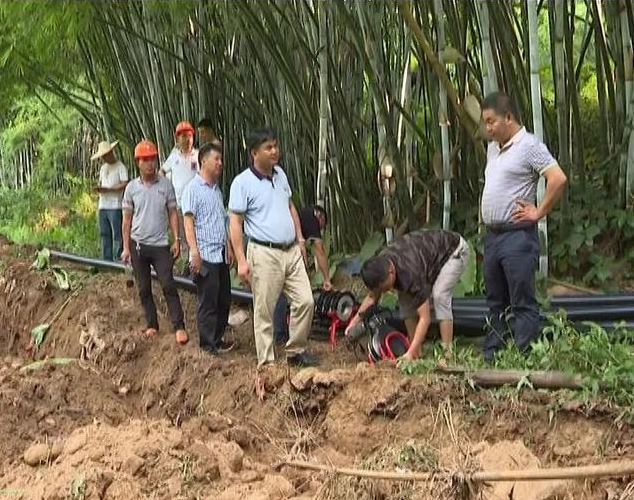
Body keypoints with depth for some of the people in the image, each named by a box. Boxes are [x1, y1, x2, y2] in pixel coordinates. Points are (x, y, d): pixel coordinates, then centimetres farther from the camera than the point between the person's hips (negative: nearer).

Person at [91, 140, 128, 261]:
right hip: (102, 206, 8)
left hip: (115, 207, -8)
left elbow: (124, 184, -14)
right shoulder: (103, 168, 20)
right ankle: (106, 259, 14)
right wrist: (98, 187, -1)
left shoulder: (120, 167, -5)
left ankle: (118, 259, -7)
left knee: (117, 235, -8)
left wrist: (107, 189, -18)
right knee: (104, 234, 9)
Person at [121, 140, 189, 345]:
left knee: (168, 285, -8)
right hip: (138, 244, 2)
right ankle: (152, 325, 18)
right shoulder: (132, 187, 1)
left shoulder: (166, 185, -1)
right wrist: (126, 247, 2)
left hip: (160, 245, -2)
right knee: (144, 288, 8)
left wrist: (176, 239, -5)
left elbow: (172, 213, 4)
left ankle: (179, 326, -7)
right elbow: (127, 219, 5)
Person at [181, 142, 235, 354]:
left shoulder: (216, 189, 17)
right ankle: (209, 343, 7)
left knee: (224, 299, 11)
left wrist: (228, 247, 20)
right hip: (205, 256, -8)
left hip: (221, 254, 8)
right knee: (208, 301, -1)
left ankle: (218, 338, 22)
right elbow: (188, 222, -14)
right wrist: (194, 252, -20)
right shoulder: (193, 189, -8)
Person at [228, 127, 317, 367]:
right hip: (264, 253, -6)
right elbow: (235, 222, -12)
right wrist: (241, 260, -16)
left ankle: (296, 350, 21)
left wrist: (300, 239, 19)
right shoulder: (242, 182, -11)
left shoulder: (280, 174, 9)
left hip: (291, 251, 7)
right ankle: (266, 362, 10)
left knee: (305, 301, 5)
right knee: (264, 311, 1)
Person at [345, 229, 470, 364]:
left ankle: (447, 355, -24)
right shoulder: (379, 265, -20)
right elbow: (372, 297, 2)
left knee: (439, 295, -29)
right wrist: (354, 321, -8)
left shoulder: (410, 273, -41)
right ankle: (417, 354, -1)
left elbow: (425, 318, -37)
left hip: (455, 251, -8)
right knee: (405, 297, -7)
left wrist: (410, 354, -42)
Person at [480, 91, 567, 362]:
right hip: (492, 235, 9)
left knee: (523, 302, -6)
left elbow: (558, 179, -21)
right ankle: (490, 357, 21)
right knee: (495, 301, 14)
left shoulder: (529, 145, -11)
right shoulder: (492, 148, 16)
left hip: (517, 235, -9)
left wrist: (538, 213, -15)